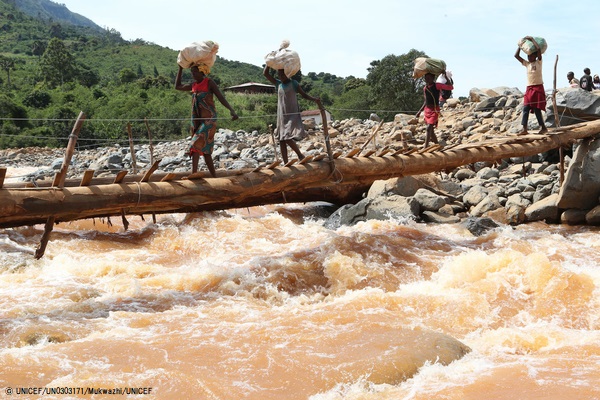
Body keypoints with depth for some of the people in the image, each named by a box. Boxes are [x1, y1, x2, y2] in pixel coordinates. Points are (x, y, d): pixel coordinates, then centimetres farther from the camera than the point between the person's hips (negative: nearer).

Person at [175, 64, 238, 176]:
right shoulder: (193, 85, 13)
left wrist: (231, 110, -30)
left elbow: (221, 97, -15)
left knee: (196, 144, -21)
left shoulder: (209, 83, -7)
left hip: (209, 119, -7)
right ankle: (214, 177, 12)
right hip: (197, 120, 7)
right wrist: (180, 68, 24)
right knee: (205, 150, 6)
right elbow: (177, 86, 28)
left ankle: (193, 174, -27)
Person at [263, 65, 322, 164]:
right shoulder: (278, 84, 9)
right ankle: (286, 164, 7)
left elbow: (304, 95, -3)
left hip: (292, 116, -5)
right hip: (282, 117, 6)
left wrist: (315, 99, -20)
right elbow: (265, 73, 5)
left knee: (288, 139, -18)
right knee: (281, 140, 2)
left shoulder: (293, 83, -3)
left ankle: (300, 155, 3)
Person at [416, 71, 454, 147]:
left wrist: (445, 76, -19)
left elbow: (451, 87, -17)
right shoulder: (425, 88, 11)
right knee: (431, 130, 12)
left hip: (435, 110, -7)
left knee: (429, 128, -18)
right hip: (427, 110, 7)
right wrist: (420, 111, 17)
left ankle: (425, 147, -23)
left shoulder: (437, 85, -8)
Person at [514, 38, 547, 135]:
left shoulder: (538, 62, 0)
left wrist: (532, 39, -5)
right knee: (526, 109, -4)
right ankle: (524, 129, -8)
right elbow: (516, 56, 15)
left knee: (537, 109, -6)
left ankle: (543, 127, 6)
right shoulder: (527, 64, 15)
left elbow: (539, 49, -14)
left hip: (538, 88, -6)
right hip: (529, 89, 6)